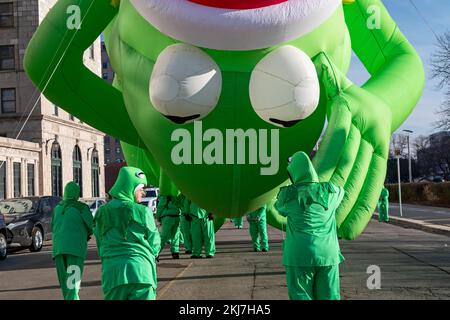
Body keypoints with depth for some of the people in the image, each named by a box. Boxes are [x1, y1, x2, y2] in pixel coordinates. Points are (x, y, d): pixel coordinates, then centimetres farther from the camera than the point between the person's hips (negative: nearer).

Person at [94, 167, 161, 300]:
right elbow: (155, 245, 1)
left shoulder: (101, 213, 9)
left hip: (111, 273, 4)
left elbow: (101, 246, 11)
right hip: (140, 271, -3)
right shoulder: (143, 211, -4)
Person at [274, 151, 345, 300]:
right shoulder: (330, 192, 2)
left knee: (301, 297, 4)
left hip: (300, 256, -2)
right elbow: (340, 191, 27)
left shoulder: (288, 195, -4)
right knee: (328, 297, 10)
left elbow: (280, 207, 19)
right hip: (327, 254, 2)